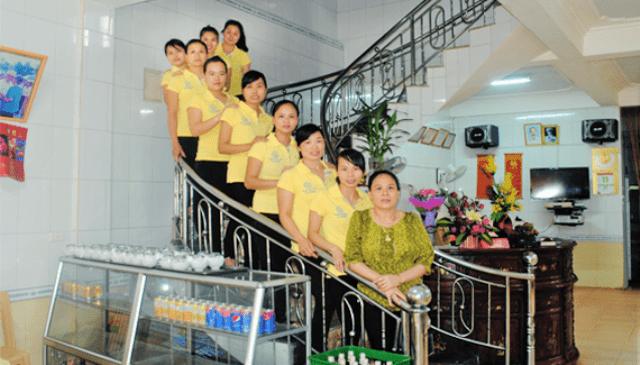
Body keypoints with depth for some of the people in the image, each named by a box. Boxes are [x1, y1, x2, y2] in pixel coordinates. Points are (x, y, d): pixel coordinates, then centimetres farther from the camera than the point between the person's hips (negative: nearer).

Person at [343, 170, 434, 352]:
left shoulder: (412, 221, 3)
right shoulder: (360, 219, 1)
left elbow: (426, 259, 0)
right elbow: (353, 260, -3)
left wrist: (398, 278, -15)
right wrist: (381, 283, -14)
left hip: (409, 298, 1)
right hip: (374, 301, -1)